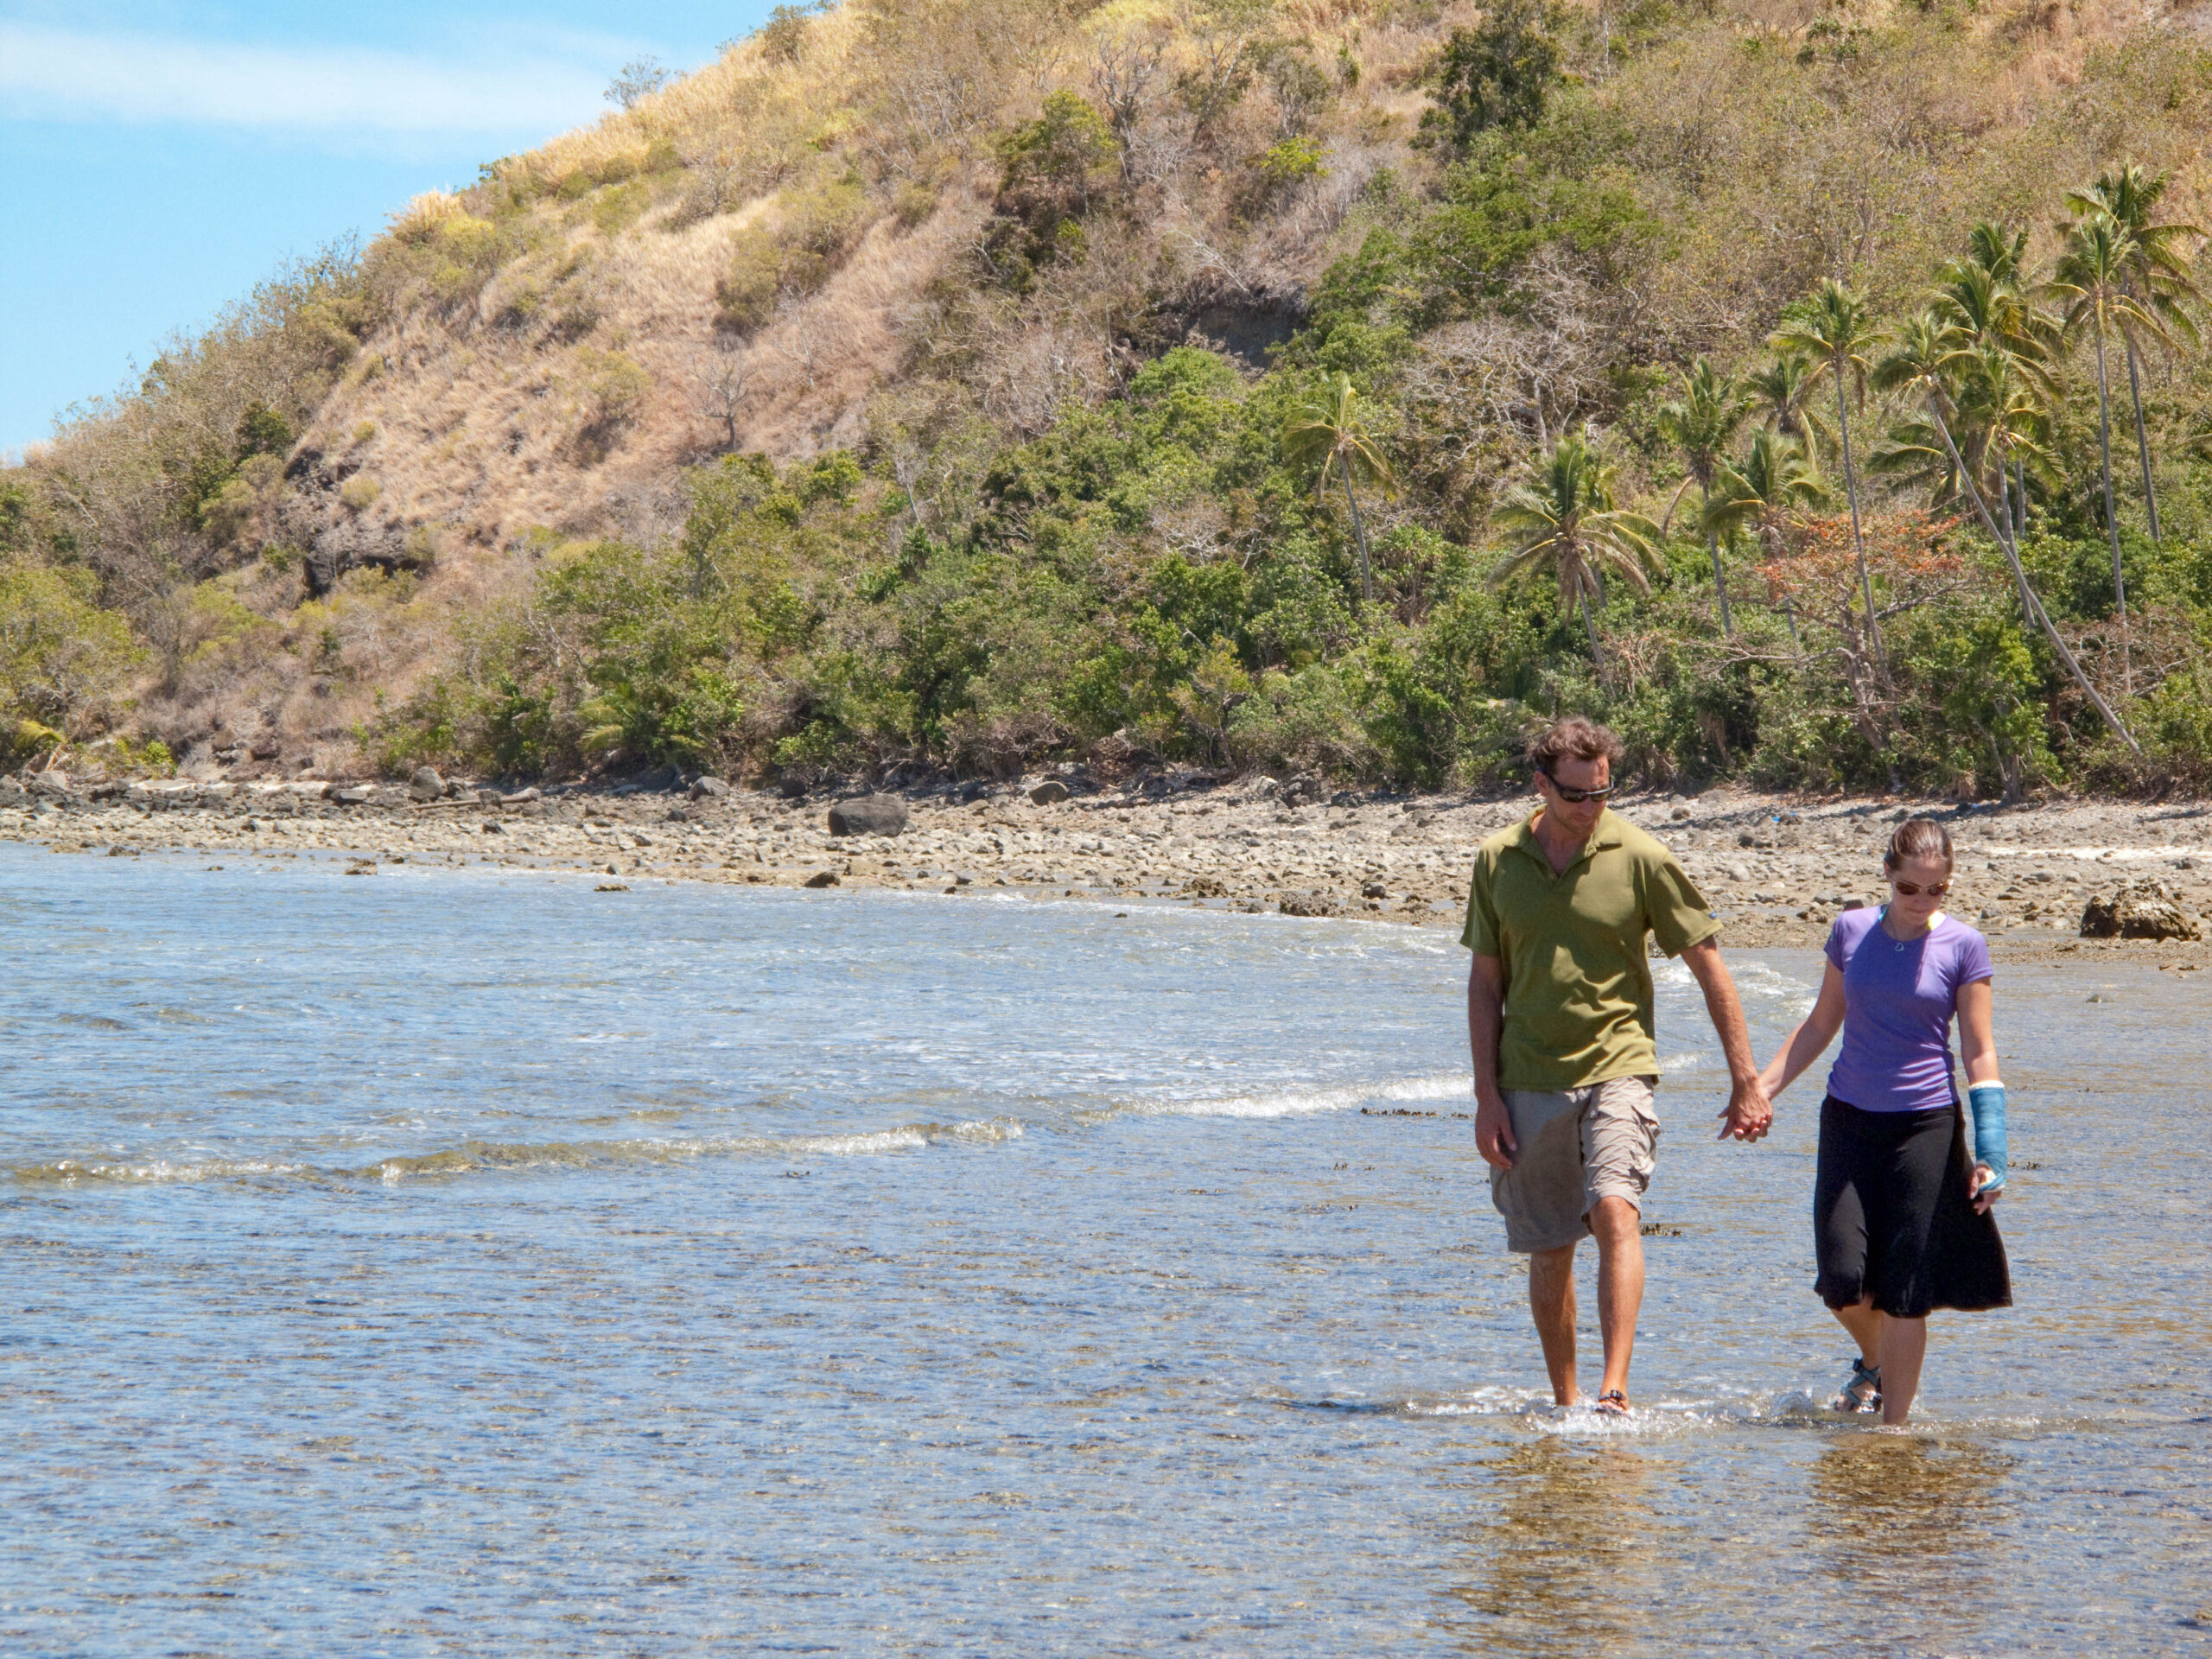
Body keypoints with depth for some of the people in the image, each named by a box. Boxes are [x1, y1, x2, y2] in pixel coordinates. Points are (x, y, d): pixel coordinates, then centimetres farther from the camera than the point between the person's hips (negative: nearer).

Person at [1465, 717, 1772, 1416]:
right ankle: (1564, 1402, 21)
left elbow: (1709, 968, 1)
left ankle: (1615, 1391, -28)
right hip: (1529, 1082, 3)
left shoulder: (1640, 859, -4)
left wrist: (1746, 1082, 0)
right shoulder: (1498, 860, 4)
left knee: (1615, 1212, -23)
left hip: (1615, 1069, -3)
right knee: (1548, 1249, 8)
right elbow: (1485, 983, 9)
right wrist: (1487, 1095, 3)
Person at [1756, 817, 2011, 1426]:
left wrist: (1990, 1149, -9)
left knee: (1905, 1289, -5)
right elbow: (1821, 1024, 16)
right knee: (1843, 1278, -7)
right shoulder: (1852, 931, 4)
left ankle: (1893, 1423, 7)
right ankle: (1872, 1364, 26)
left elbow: (1979, 1052, -2)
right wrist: (1761, 1088, 9)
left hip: (1926, 1124, -2)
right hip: (1848, 1121, 2)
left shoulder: (1963, 946, -3)